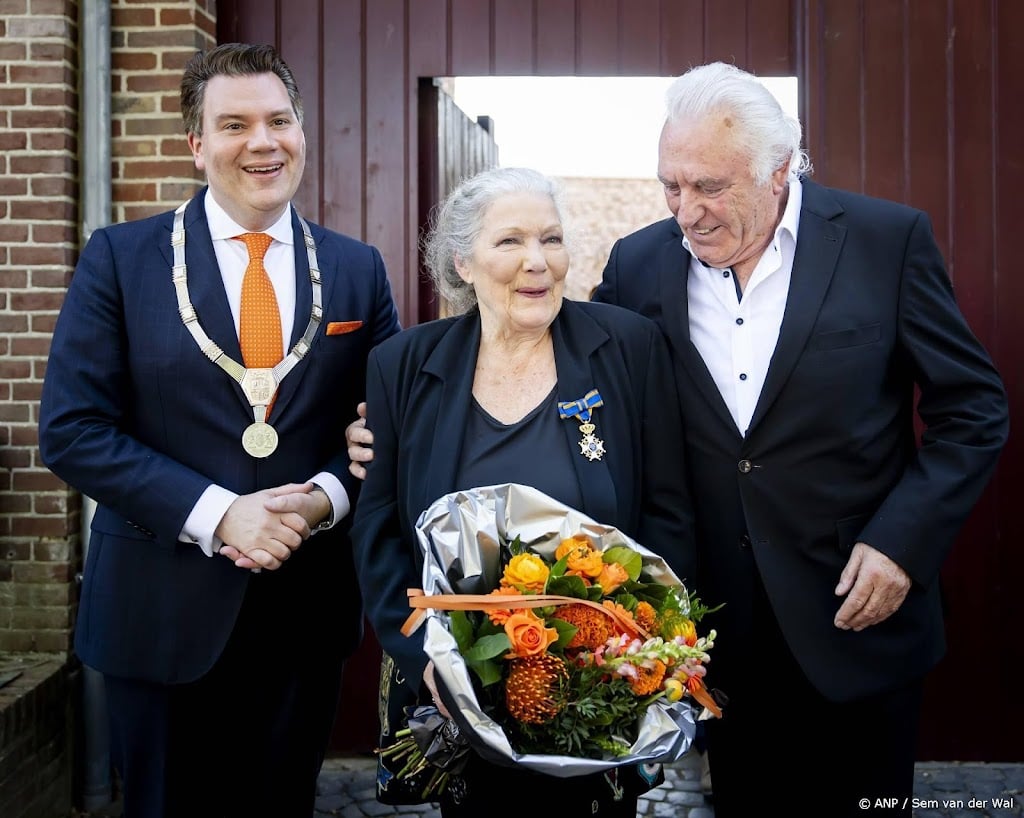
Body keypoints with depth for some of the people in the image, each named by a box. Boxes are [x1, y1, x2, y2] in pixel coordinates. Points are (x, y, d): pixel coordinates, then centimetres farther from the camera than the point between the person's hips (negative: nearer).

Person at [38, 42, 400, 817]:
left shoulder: (357, 269, 4)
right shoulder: (121, 257, -4)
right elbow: (72, 430, -9)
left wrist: (325, 497, -14)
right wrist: (217, 514, -18)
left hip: (308, 608, 2)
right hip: (163, 609, -2)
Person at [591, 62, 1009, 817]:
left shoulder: (888, 240, -6)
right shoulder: (638, 264, 0)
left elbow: (974, 409, -2)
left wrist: (903, 541, -12)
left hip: (854, 619, -1)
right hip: (698, 631, 2)